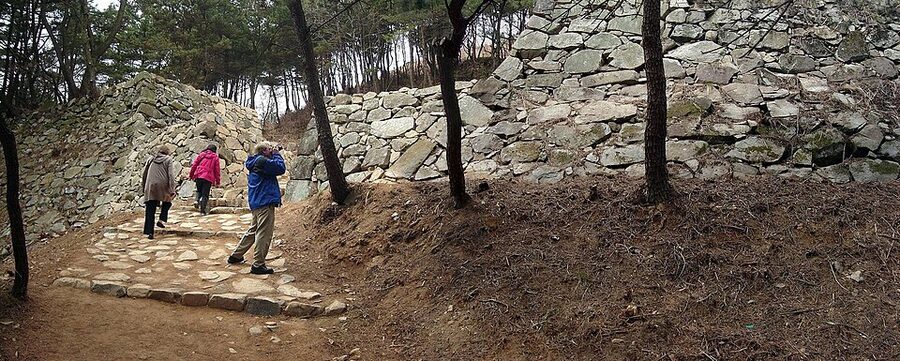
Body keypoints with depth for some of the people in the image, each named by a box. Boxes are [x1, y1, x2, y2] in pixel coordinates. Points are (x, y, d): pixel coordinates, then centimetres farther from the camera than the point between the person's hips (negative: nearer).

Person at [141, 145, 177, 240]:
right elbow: (171, 175, -5)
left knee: (150, 212, 5)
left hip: (150, 187, 3)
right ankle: (162, 220, 6)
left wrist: (143, 187, 25)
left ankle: (149, 232, 1)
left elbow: (144, 174, 16)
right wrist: (172, 190, -7)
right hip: (163, 186, -3)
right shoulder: (168, 159, 4)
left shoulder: (150, 159, 15)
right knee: (167, 202, 26)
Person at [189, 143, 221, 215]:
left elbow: (194, 165, 9)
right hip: (208, 178, -2)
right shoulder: (215, 157, 8)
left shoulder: (201, 154, 12)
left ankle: (197, 200, -5)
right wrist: (217, 181, 12)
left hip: (198, 176, 2)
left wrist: (191, 175, 17)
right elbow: (217, 170, 7)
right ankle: (203, 210, -3)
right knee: (205, 194, 2)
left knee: (199, 190, 22)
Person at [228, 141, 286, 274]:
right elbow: (280, 168, -14)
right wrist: (276, 154, -3)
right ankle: (258, 265, -4)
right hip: (265, 202, -10)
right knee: (264, 234, -6)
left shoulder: (254, 162, 16)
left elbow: (272, 166, 22)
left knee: (253, 230, 22)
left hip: (256, 203, 10)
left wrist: (275, 154, 12)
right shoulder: (262, 161, -14)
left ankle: (236, 256, 31)